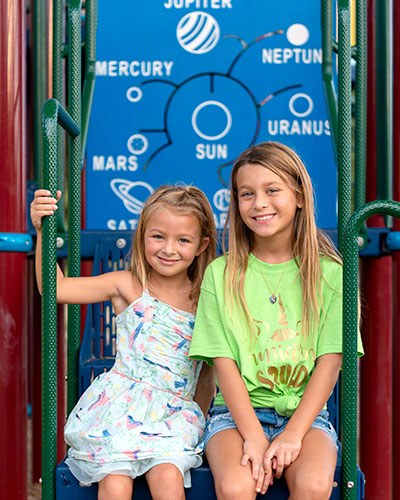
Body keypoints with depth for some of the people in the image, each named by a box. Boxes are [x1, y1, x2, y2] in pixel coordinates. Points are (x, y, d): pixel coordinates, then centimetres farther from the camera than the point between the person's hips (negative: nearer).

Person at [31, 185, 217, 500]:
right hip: (119, 407, -1)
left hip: (172, 414, 1)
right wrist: (43, 232, -11)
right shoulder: (128, 286, 2)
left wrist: (199, 419, 15)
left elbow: (208, 372, 18)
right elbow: (56, 287, -3)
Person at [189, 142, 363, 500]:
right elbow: (224, 363, -3)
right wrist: (253, 435, -15)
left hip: (305, 412, 1)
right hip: (238, 410, 0)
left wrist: (293, 434, -14)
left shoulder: (330, 274, 2)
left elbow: (330, 362, -3)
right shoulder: (221, 274, 2)